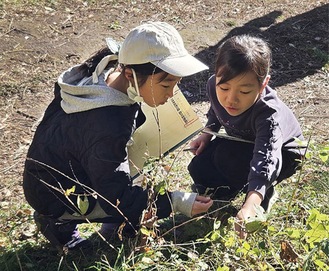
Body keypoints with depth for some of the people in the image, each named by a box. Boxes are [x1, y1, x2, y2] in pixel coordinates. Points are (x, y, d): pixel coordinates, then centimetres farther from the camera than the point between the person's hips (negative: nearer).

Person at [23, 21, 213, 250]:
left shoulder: (108, 74, -12)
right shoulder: (109, 128, -38)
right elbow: (118, 198, -29)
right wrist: (178, 203, -30)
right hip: (55, 195, -9)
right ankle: (61, 222, 1)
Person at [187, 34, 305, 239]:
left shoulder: (269, 113, -44)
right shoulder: (214, 85, -25)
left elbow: (265, 159, -59)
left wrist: (250, 205, -73)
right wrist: (207, 133, -13)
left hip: (280, 152, -6)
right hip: (240, 141, 6)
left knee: (228, 157, -33)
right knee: (199, 168, -15)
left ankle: (266, 196, -7)